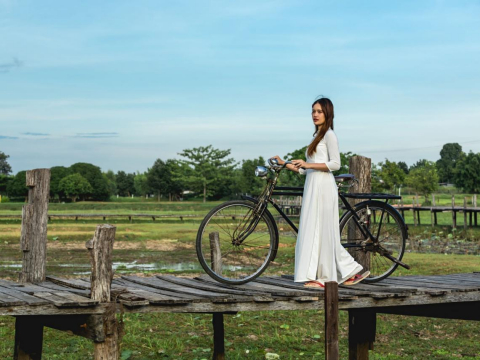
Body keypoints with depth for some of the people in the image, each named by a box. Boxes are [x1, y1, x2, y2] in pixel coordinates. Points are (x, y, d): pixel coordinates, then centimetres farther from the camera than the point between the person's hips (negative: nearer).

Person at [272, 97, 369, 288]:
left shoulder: (329, 135, -4)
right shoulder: (316, 136, 22)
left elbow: (335, 164, -13)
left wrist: (308, 164, -17)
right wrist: (285, 164, 15)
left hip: (323, 186, -9)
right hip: (312, 186, 9)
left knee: (321, 231, -7)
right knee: (320, 233, 8)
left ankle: (323, 277, -4)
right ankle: (350, 272, 12)